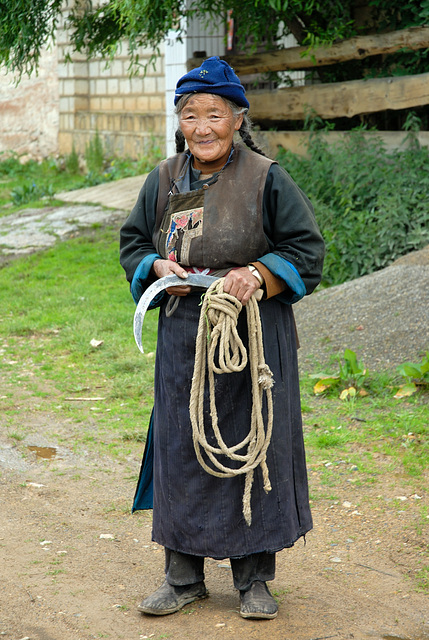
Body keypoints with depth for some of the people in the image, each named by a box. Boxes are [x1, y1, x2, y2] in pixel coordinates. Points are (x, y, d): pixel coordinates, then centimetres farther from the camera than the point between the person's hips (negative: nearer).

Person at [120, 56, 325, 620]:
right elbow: (133, 241, 17)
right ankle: (184, 576, 21)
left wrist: (257, 275, -20)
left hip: (254, 336, -3)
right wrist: (158, 268, -4)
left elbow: (308, 251, -4)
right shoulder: (163, 181, 7)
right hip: (183, 336, 3)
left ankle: (254, 579, 18)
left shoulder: (266, 180, -5)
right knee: (181, 450, 6)